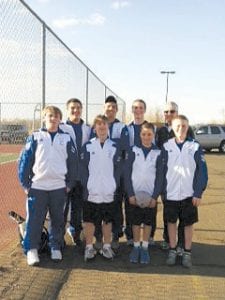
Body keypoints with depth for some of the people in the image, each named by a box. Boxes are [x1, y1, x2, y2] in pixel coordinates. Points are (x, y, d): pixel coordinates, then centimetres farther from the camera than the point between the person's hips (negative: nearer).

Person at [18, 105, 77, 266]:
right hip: (37, 186, -1)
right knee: (34, 220, 0)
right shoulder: (35, 137, 3)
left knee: (58, 219, 9)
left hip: (59, 187, 1)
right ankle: (31, 249, 12)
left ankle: (56, 247, 23)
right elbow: (25, 160, 2)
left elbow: (73, 162, 8)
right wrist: (25, 183, -3)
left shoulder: (66, 138, 6)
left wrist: (70, 184, 3)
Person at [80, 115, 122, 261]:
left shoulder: (114, 147, 4)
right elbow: (83, 168, 0)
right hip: (91, 192, -1)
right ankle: (89, 247, 19)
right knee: (89, 220, 7)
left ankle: (107, 246, 23)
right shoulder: (87, 146, 1)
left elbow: (118, 169, 4)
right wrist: (86, 185, -7)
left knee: (108, 220, 10)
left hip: (109, 192, 1)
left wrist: (115, 186, -3)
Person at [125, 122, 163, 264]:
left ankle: (145, 248, 20)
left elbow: (160, 177, -1)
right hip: (135, 194, 0)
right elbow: (127, 174, -2)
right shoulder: (134, 151, -2)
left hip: (150, 195, 0)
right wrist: (130, 194, -9)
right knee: (136, 222, 7)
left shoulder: (158, 153, -1)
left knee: (148, 222, 8)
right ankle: (136, 247, 20)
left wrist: (155, 196, -9)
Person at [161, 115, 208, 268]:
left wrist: (198, 193, -8)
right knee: (171, 222, 11)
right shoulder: (166, 146, -1)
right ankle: (172, 251, 26)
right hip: (170, 194, 1)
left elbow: (202, 171, -3)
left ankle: (187, 253, 24)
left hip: (189, 194, -1)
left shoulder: (195, 146, -4)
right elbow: (162, 170, 2)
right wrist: (162, 190, -2)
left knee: (188, 223, 9)